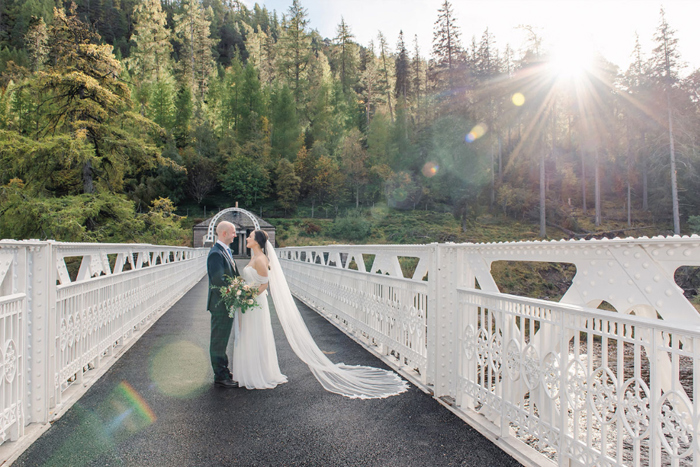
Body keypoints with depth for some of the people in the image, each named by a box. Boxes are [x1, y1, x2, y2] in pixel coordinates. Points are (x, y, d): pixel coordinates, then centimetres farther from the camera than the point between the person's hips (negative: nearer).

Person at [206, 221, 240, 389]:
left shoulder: (226, 251, 13)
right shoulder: (216, 253, -19)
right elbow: (218, 280, -26)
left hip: (228, 304, 10)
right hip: (220, 304, -10)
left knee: (222, 340, 19)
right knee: (218, 341, 2)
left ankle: (224, 372, 31)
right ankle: (220, 377, 12)